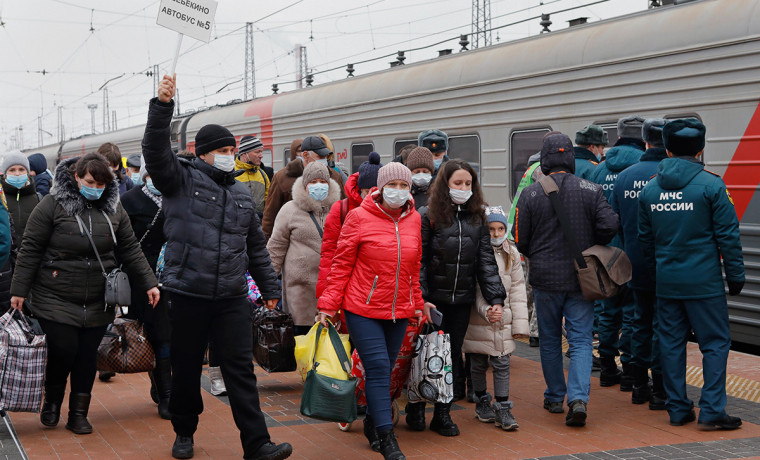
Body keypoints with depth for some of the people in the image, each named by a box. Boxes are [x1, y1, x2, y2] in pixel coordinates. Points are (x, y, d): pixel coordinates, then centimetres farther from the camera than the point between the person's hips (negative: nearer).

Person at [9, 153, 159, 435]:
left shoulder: (114, 208, 5)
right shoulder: (52, 205, -8)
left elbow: (130, 250, 10)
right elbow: (30, 250, -6)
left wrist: (148, 283, 5)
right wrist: (19, 290, -7)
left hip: (97, 303, 4)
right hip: (55, 300, -4)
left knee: (87, 356, 6)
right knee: (63, 350, -7)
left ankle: (78, 414, 19)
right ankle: (52, 401, 20)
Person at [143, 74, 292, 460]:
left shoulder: (242, 194, 15)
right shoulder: (182, 180, 0)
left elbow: (256, 247, 21)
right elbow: (156, 151, -18)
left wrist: (269, 287, 21)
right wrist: (162, 106, -30)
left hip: (232, 298, 3)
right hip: (188, 294, -3)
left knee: (241, 370, 0)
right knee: (186, 369, 10)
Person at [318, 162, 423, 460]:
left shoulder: (413, 219, 7)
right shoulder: (360, 217, -7)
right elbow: (342, 264, -4)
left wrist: (417, 304, 20)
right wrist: (329, 304, -6)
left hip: (399, 312, 5)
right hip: (363, 309, -5)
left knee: (386, 370, 11)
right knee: (378, 368, -10)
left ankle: (372, 424, 28)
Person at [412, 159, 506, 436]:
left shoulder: (477, 218, 8)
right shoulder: (427, 216, -4)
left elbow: (486, 261, 6)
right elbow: (418, 261, -7)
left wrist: (496, 297, -3)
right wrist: (420, 298, -16)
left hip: (462, 300, 4)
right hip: (433, 299, -3)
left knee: (453, 355, 7)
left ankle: (443, 415, 16)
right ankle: (416, 409, 20)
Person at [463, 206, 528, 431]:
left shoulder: (512, 254, 5)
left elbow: (517, 289, 8)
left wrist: (520, 323, 4)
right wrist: (486, 310, -27)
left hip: (503, 320, 2)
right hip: (478, 322, -2)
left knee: (502, 364, -1)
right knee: (478, 364, 10)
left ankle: (503, 409, 4)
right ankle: (482, 403, 28)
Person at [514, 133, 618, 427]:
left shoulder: (530, 194, -6)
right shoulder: (591, 190, -4)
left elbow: (520, 240, -4)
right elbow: (609, 226, -10)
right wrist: (590, 248, 9)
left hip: (545, 278, 0)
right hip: (581, 279, 0)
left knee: (550, 340, 15)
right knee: (581, 340, 3)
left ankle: (554, 398, 23)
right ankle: (578, 398, -13)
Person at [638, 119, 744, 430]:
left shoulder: (650, 189, 6)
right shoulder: (711, 185, -8)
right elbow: (728, 236, -7)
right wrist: (736, 277, 1)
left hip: (666, 282, 5)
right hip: (704, 282, -4)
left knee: (671, 343, 10)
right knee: (715, 343, 3)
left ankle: (677, 409, 15)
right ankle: (711, 410, 0)